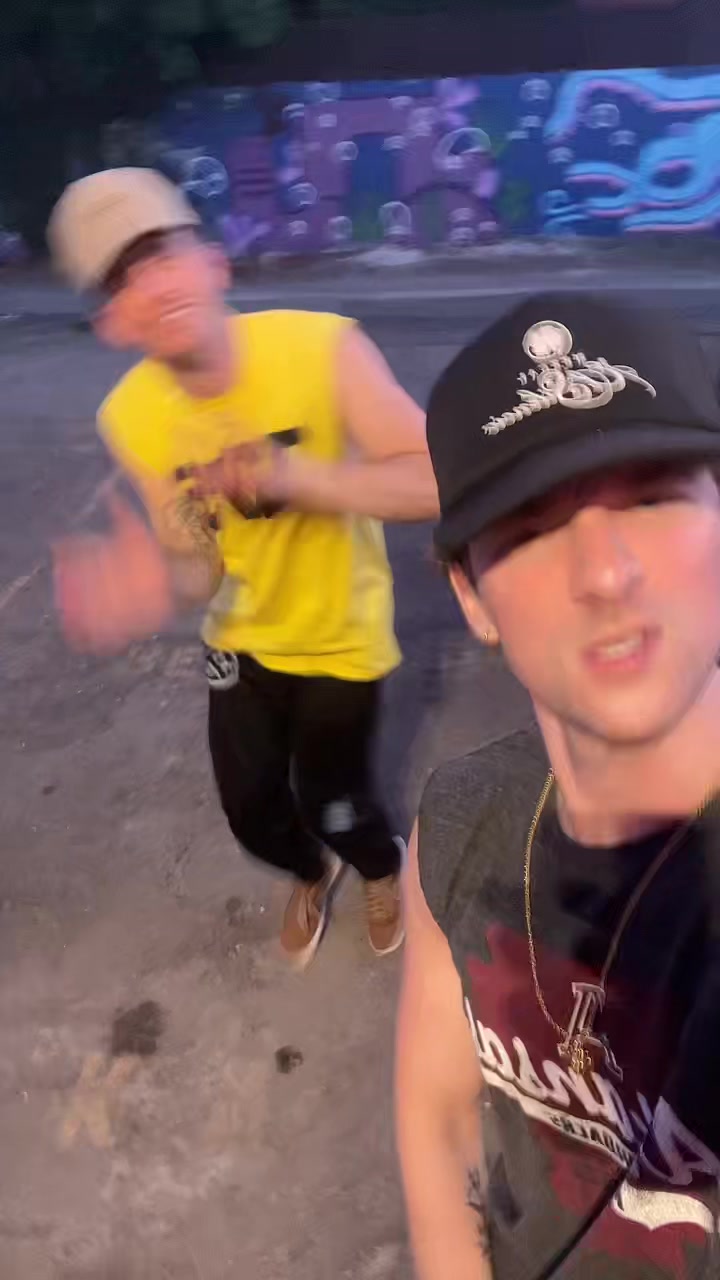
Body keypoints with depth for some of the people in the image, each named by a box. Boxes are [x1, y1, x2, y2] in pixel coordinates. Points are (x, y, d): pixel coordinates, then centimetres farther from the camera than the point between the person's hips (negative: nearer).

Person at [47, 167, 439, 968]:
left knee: (334, 804, 8)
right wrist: (158, 586, -36)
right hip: (244, 640, 3)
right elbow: (198, 567, -13)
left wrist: (292, 475, -43)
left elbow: (435, 483, -32)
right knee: (251, 810, 14)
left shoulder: (322, 349, -28)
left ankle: (383, 868, 49)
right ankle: (312, 873, 53)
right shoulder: (131, 418, -17)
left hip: (340, 635, -3)